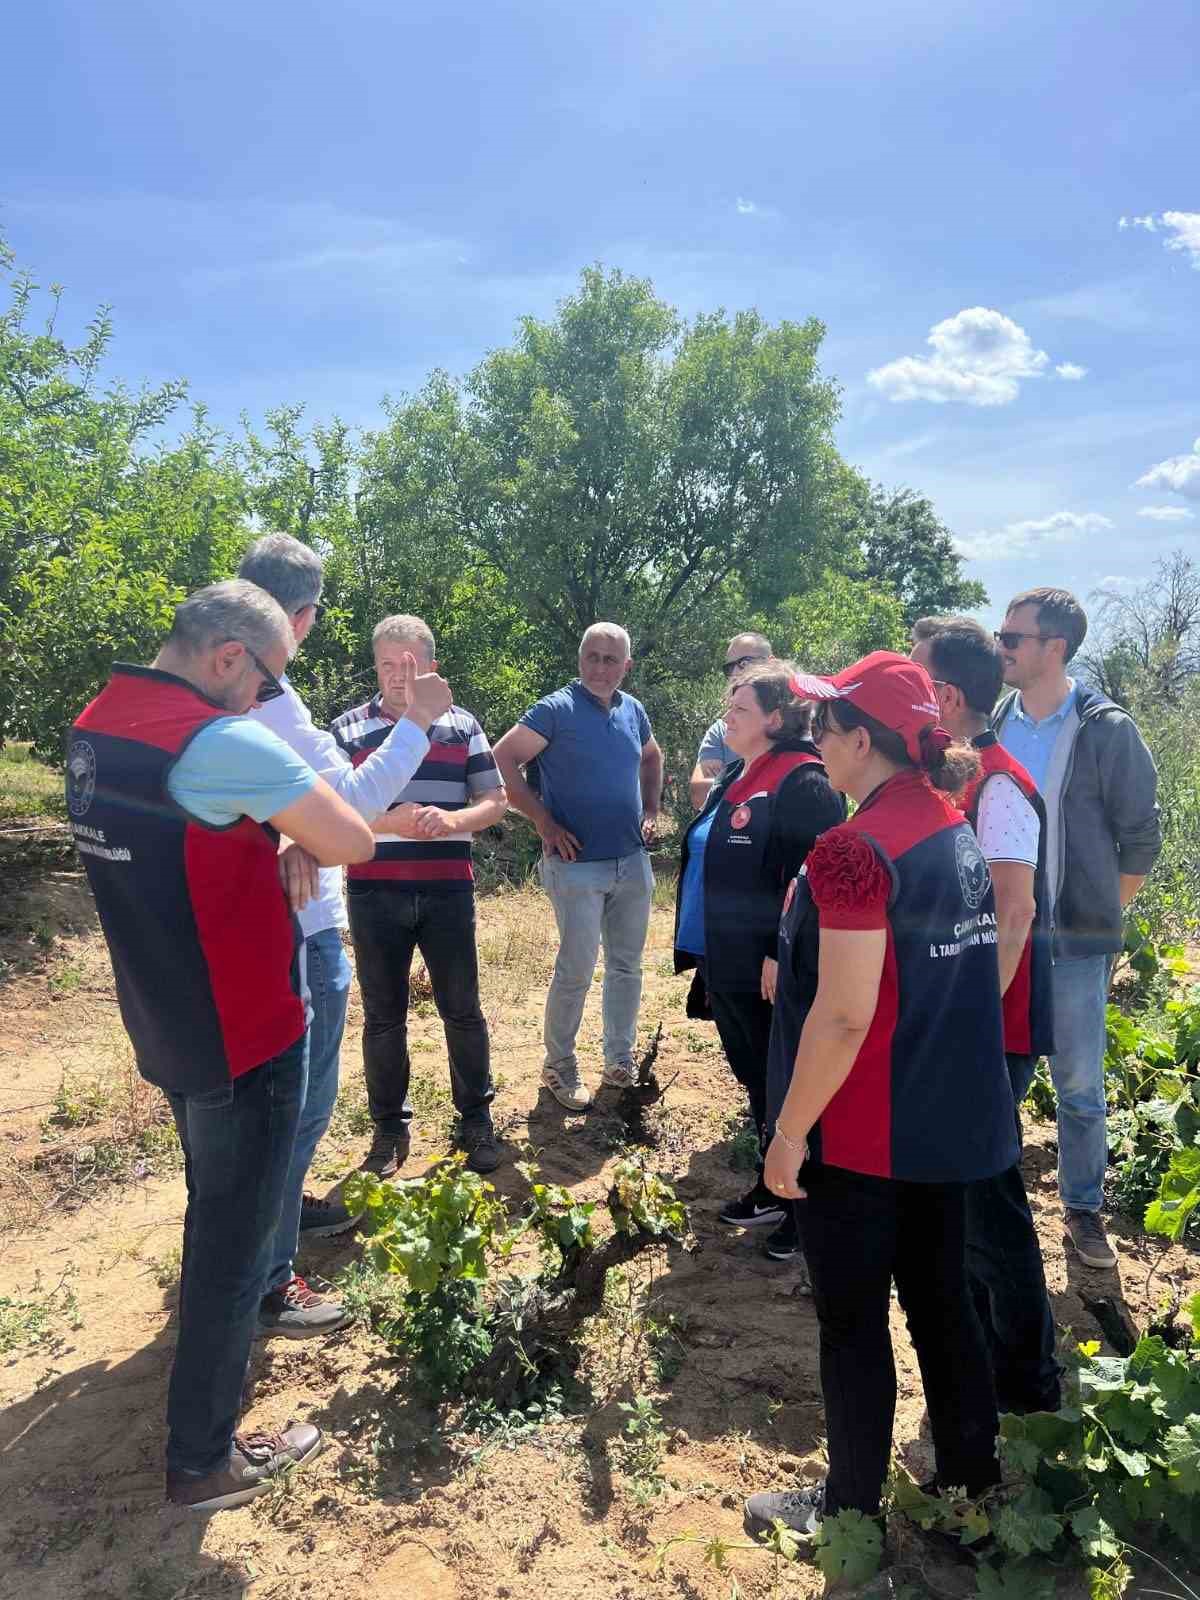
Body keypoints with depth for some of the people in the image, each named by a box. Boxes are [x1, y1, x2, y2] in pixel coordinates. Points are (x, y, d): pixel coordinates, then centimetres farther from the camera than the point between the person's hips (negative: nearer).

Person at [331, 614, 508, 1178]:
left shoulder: (461, 726, 5)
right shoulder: (347, 729, 2)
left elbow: (496, 800, 5)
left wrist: (450, 819, -16)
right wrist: (387, 821, -19)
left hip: (447, 891, 1)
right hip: (375, 893, 0)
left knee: (462, 1010, 8)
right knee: (383, 1016, 9)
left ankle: (476, 1119, 24)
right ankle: (390, 1127, 24)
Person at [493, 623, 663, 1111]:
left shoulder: (633, 711, 7)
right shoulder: (556, 710, -12)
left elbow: (652, 758, 26)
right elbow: (503, 761, -15)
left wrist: (651, 810, 13)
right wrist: (544, 822, -16)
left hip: (633, 863, 6)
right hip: (578, 865, -6)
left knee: (627, 966, 14)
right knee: (576, 972, -1)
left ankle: (620, 1060, 29)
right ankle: (559, 1067, 17)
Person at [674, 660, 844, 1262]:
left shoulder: (804, 783, -16)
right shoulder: (734, 778, 13)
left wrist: (781, 955, -23)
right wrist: (704, 952, 19)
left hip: (768, 973, -9)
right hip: (725, 965, 9)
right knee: (755, 1082, 20)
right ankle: (773, 1190, 37)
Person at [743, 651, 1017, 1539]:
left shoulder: (855, 849, -24)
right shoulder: (956, 827, 3)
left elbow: (843, 1016, -24)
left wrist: (789, 1130, -15)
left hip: (861, 1130, -8)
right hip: (950, 1118, 8)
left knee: (852, 1319, 11)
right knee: (941, 1298, 22)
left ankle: (851, 1505, 30)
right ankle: (972, 1472, 39)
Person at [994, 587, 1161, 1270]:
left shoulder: (1107, 730, -9)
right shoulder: (993, 725, 3)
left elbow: (1140, 838, -3)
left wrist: (1099, 917, 1)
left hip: (1074, 941, -4)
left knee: (1079, 1084, 8)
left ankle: (1084, 1207, 27)